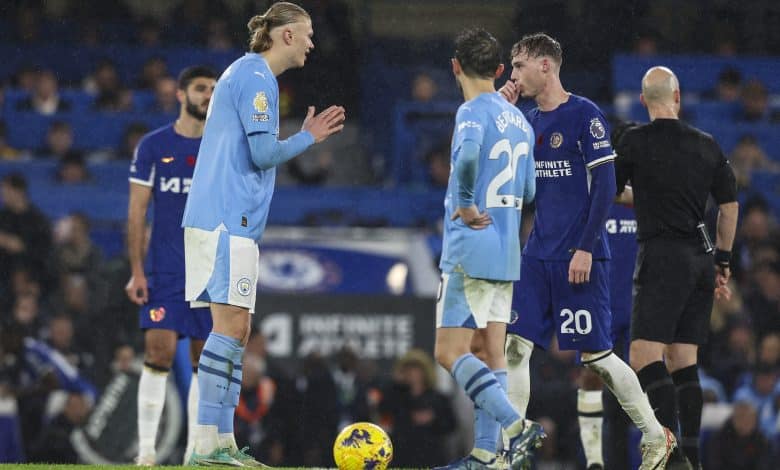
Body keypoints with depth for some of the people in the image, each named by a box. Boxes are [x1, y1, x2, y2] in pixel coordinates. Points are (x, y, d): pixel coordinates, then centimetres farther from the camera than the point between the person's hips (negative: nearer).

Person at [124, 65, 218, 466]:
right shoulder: (153, 146, 2)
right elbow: (137, 211, 1)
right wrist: (136, 271, -6)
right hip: (164, 272, -3)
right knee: (159, 353, -12)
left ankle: (196, 452, 9)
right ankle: (146, 451, -9)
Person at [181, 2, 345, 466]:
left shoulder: (246, 74, 22)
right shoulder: (256, 78, -10)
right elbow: (264, 153, -14)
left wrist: (306, 136, 23)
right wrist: (309, 137, 2)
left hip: (225, 221, 10)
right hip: (228, 220, -10)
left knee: (237, 328, 9)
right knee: (230, 324, -13)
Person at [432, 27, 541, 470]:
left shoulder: (473, 112, -10)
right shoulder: (519, 120, 14)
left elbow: (467, 155, -33)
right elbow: (529, 191, 18)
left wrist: (466, 204, -21)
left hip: (470, 250, -8)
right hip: (507, 252, 8)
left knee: (450, 352, -7)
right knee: (492, 354, 8)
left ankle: (517, 425, -20)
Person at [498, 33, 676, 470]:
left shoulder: (585, 114, -9)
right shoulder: (530, 121, 13)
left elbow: (605, 186, -12)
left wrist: (585, 248, -17)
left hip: (578, 257, -7)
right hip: (538, 255, 7)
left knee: (596, 354, -2)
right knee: (515, 346, -3)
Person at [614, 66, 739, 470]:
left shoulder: (636, 140, -4)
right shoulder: (707, 145, 11)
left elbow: (609, 193, 10)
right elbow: (730, 205, 16)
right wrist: (722, 261, 25)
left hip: (662, 255, -6)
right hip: (700, 257, 6)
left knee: (645, 355, -13)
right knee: (683, 361, 11)